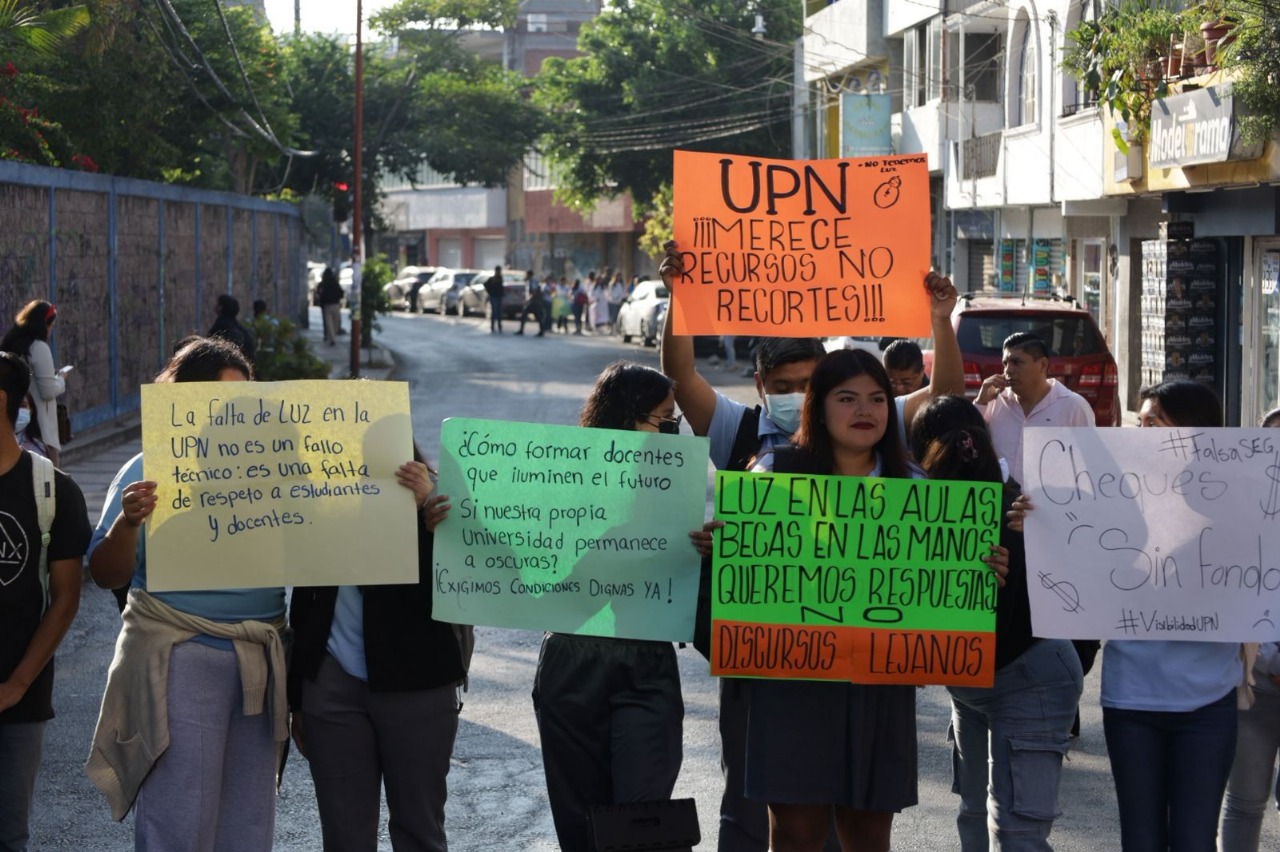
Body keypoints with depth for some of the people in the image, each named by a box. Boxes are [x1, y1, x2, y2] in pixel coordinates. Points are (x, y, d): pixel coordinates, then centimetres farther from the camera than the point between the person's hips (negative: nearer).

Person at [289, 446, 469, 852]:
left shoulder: (433, 497, -3)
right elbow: (304, 598, 11)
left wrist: (423, 514, -22)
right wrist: (297, 698, 11)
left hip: (416, 685, -3)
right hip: (332, 686, 3)